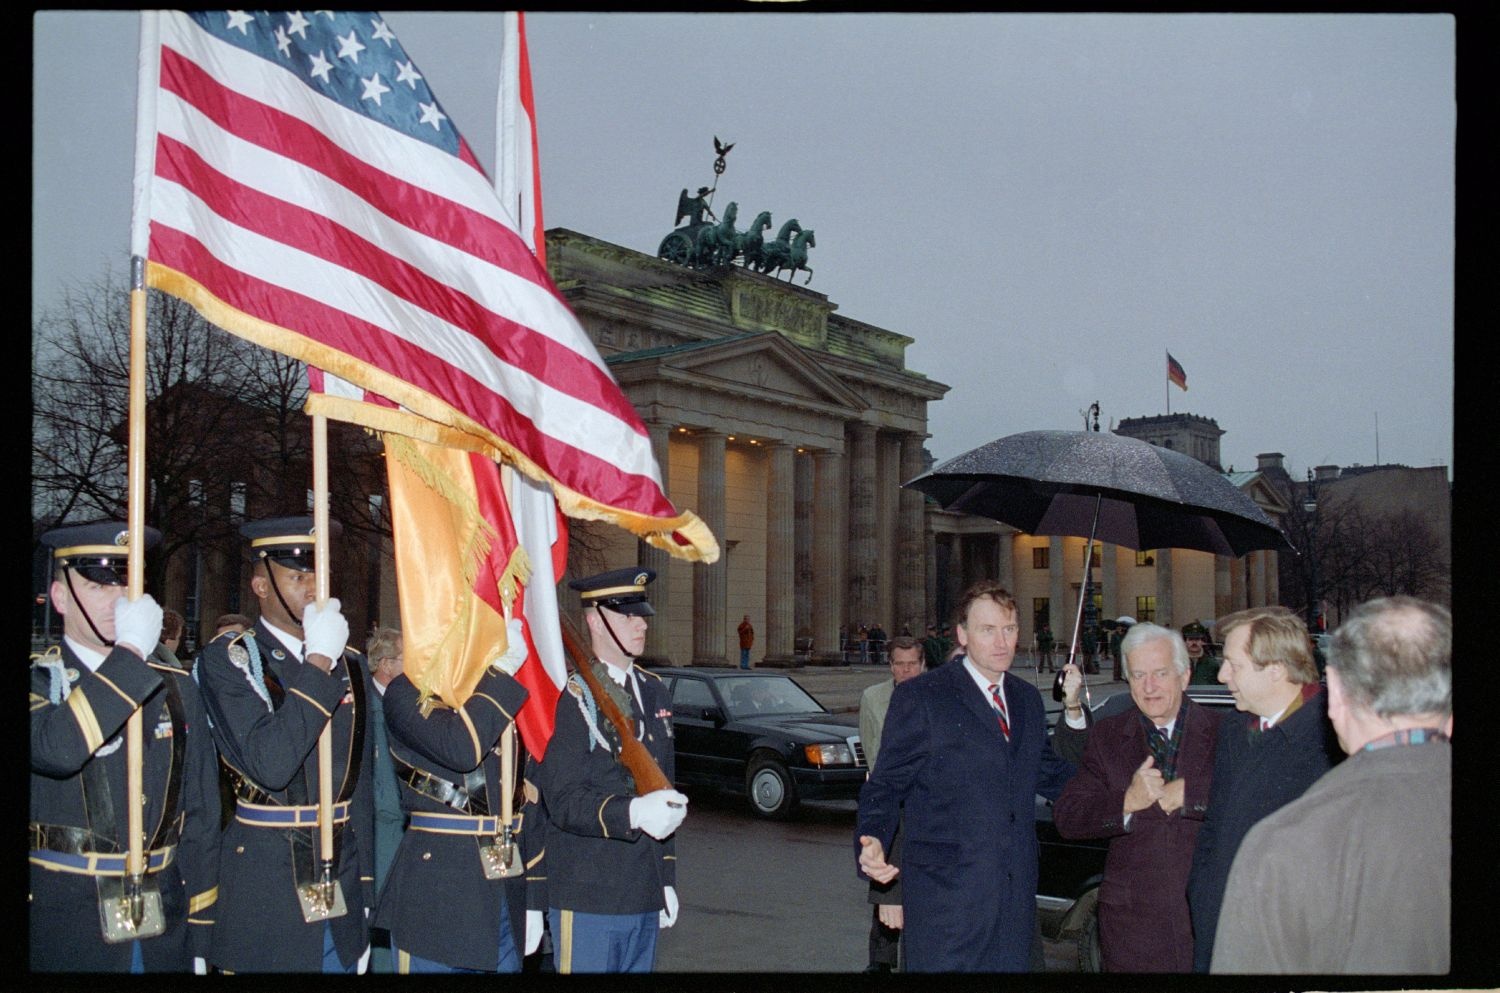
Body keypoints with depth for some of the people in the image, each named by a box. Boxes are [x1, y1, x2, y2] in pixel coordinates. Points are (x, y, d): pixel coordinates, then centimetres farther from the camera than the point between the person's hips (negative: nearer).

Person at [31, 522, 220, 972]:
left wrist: (200, 936, 5)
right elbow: (56, 750, -26)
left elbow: (201, 816, 8)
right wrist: (129, 653, -22)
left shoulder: (176, 687, 8)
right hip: (66, 931, -3)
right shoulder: (39, 679, -3)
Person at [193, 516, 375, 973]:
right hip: (264, 891, -5)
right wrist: (319, 662, -19)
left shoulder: (350, 665, 10)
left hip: (342, 882, 5)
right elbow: (269, 764, -22)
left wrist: (364, 895, 12)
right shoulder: (227, 658, -7)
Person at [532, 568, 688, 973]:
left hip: (644, 900, 7)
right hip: (588, 901, -7)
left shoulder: (654, 692, 14)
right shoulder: (569, 699, -11)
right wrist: (632, 813, -36)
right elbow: (564, 800, -19)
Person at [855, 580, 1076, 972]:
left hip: (1016, 897, 6)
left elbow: (1050, 776, 20)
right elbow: (886, 786, -5)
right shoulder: (918, 697, -4)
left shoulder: (1028, 699, 14)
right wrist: (872, 843, -22)